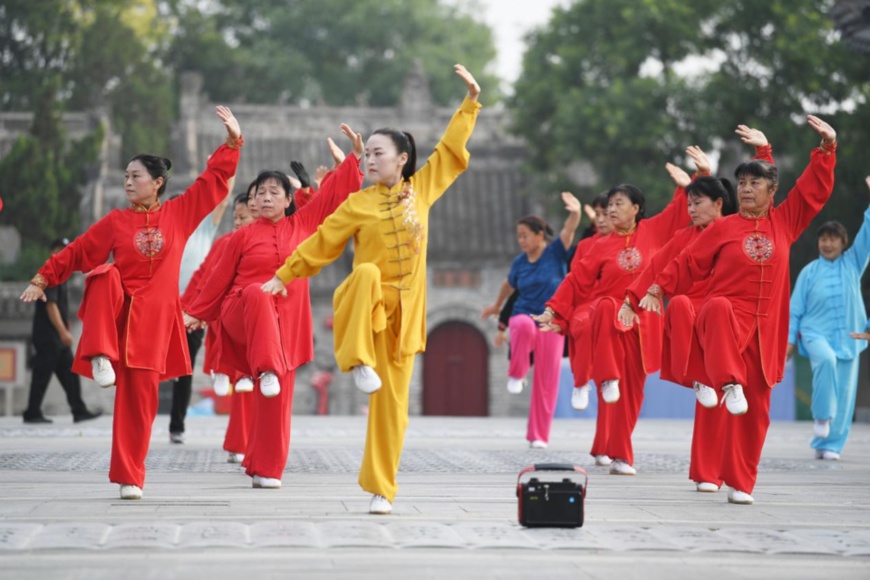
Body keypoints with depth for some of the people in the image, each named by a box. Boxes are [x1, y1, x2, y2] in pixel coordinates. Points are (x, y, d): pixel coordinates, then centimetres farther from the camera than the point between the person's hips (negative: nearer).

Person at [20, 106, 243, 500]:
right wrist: (43, 279, 6)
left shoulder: (180, 213, 5)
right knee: (105, 276, -35)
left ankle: (130, 477, 6)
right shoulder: (115, 221, 6)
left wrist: (233, 140, 2)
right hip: (117, 309, 0)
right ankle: (101, 356, -34)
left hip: (153, 316, 0)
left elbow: (215, 179, 7)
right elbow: (77, 251, 9)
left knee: (138, 396, -2)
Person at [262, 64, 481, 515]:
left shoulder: (421, 190, 7)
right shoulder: (358, 205, 1)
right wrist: (283, 276, 3)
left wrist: (471, 100, 12)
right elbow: (320, 243, 5)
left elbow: (451, 148, 13)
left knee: (392, 402, 1)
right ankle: (360, 363, -35)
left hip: (403, 312, 2)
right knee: (368, 273, -39)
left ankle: (381, 489, 9)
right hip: (366, 303, -2)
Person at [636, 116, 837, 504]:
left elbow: (815, 188, 12)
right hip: (727, 317, -3)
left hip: (765, 330, 3)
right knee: (719, 309, -42)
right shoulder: (723, 228, 3)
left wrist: (827, 147, 6)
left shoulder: (784, 222, 9)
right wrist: (658, 288, -5)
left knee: (754, 409, 2)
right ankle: (729, 383, -44)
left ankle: (739, 482, 10)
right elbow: (688, 264, 5)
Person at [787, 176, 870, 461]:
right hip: (816, 333, -2)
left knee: (844, 392, -1)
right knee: (826, 359, -36)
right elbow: (796, 307, 7)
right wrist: (790, 338, 3)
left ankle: (828, 445, 7)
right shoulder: (809, 272, 4)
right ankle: (822, 415, -23)